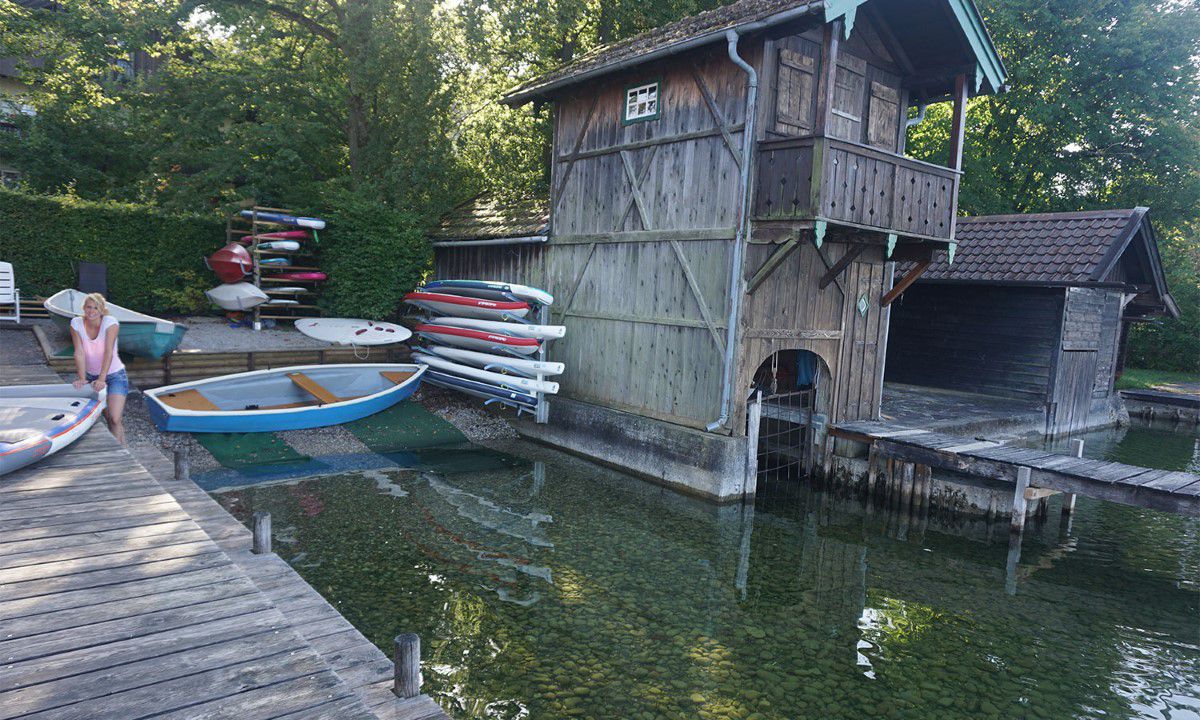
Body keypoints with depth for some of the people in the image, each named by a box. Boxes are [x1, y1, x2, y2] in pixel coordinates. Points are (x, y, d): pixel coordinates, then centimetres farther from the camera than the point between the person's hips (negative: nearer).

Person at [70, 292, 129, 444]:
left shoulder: (110, 322, -16)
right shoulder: (76, 323, -6)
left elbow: (108, 352, -24)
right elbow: (79, 353, -12)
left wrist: (101, 379, -32)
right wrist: (82, 378, -23)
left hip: (114, 375, -4)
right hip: (91, 375, 4)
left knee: (114, 419, -15)